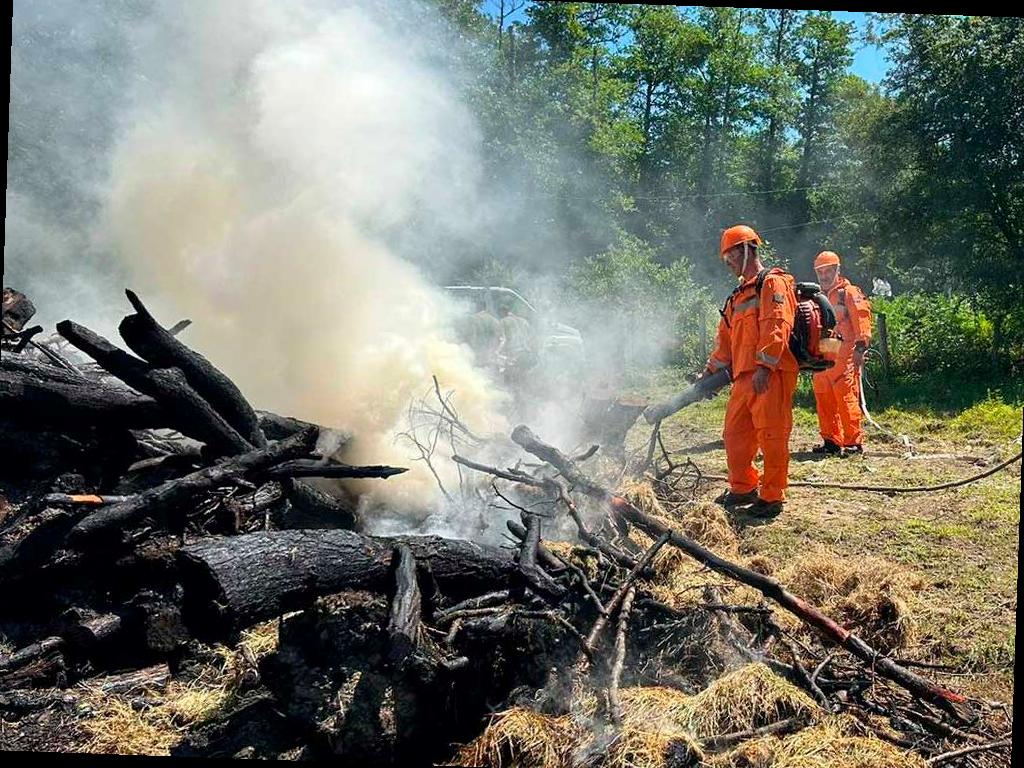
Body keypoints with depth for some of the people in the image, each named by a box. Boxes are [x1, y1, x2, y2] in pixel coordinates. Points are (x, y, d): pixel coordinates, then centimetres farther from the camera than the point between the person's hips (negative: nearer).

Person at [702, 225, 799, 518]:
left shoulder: (773, 283, -4)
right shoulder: (738, 295, 25)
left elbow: (777, 326, -16)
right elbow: (726, 338, 27)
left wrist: (764, 366, -23)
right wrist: (711, 370, 21)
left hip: (770, 376, -9)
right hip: (744, 378, 9)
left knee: (771, 437, -3)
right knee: (735, 434, 12)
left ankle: (772, 498, 6)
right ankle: (743, 489, 27)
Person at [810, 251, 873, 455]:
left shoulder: (849, 293, -1)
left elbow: (861, 320, -9)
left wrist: (860, 348, -18)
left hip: (843, 356, -7)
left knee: (846, 399, -10)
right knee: (824, 400, 8)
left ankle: (854, 442, -6)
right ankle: (831, 441, 16)